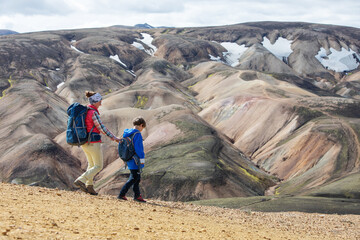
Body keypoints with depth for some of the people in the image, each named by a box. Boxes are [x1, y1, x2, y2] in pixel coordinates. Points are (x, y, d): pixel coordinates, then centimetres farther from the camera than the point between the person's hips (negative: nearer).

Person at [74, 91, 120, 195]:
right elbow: (102, 128, -15)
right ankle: (80, 180, -11)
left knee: (92, 164, 20)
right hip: (93, 142, -9)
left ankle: (89, 186, 19)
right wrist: (114, 138, -7)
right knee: (98, 166, 1)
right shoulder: (93, 113, -17)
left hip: (84, 142, 9)